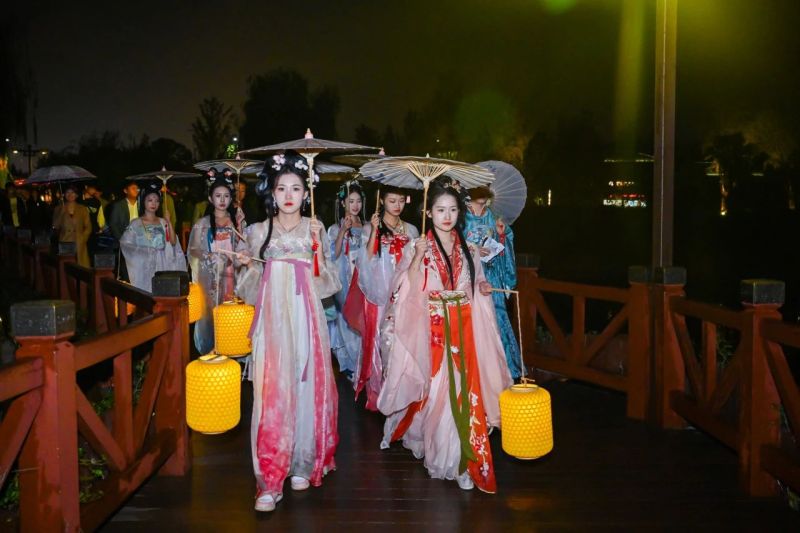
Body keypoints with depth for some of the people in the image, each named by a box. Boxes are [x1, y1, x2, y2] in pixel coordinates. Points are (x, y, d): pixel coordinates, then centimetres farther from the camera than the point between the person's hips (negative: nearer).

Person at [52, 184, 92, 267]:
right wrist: (63, 212, -6)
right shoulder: (59, 209, 11)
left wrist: (82, 240, -4)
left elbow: (88, 227, 9)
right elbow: (55, 226, 1)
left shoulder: (83, 209, 10)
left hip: (79, 245, 0)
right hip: (64, 244, 0)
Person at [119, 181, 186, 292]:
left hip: (162, 265, 2)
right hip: (144, 265, -2)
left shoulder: (162, 222, 9)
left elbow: (173, 242, -1)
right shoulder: (136, 223, 1)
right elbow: (125, 243, -5)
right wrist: (142, 250, -13)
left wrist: (169, 223, -7)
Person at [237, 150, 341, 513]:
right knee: (271, 391, -8)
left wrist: (318, 246, -8)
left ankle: (302, 464, 20)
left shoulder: (315, 229, 8)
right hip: (273, 318, 0)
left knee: (307, 386, 1)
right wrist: (249, 266, -3)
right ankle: (269, 480, -4)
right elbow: (253, 288, 16)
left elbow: (324, 281, 3)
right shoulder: (259, 231, 10)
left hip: (305, 316, 0)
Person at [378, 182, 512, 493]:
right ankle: (440, 456, 18)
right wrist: (418, 258, -23)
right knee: (435, 391, 0)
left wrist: (483, 289, -1)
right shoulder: (417, 247, -2)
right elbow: (408, 290, -12)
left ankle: (462, 459, 12)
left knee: (464, 391, 0)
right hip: (431, 330, -3)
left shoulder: (467, 249, 11)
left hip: (463, 330, 3)